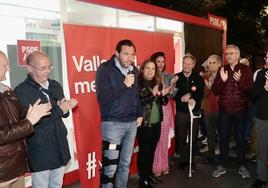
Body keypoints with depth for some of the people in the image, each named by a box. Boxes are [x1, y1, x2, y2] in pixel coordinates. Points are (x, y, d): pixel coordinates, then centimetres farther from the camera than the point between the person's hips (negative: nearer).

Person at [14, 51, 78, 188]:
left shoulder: (55, 85, 6)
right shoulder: (21, 91, -13)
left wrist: (65, 108, -14)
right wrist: (58, 109, -21)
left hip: (60, 147, 6)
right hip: (39, 151, -5)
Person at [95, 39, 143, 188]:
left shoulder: (133, 70, 10)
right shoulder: (105, 69, -9)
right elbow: (102, 98, -19)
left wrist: (139, 114, 12)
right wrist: (124, 85, -21)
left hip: (131, 123, 6)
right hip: (113, 123, -6)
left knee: (125, 163, 13)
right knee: (110, 165, -4)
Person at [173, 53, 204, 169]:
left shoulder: (198, 78, 5)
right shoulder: (176, 77, 4)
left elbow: (200, 94, -3)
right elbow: (173, 94, -3)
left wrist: (192, 98, -21)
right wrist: (182, 98, -20)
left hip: (195, 111, 0)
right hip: (181, 112, 0)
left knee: (193, 137, 4)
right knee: (181, 137, 4)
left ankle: (191, 160, 19)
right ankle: (183, 160, 18)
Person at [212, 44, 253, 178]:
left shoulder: (245, 69, -1)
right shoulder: (222, 70, 5)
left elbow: (250, 89, -9)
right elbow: (215, 91, -1)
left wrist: (239, 80, -26)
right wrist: (222, 80, -19)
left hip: (240, 110, -2)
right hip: (224, 111, 2)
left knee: (240, 138, 9)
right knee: (223, 138, 9)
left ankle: (242, 166, 23)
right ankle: (222, 166, 21)